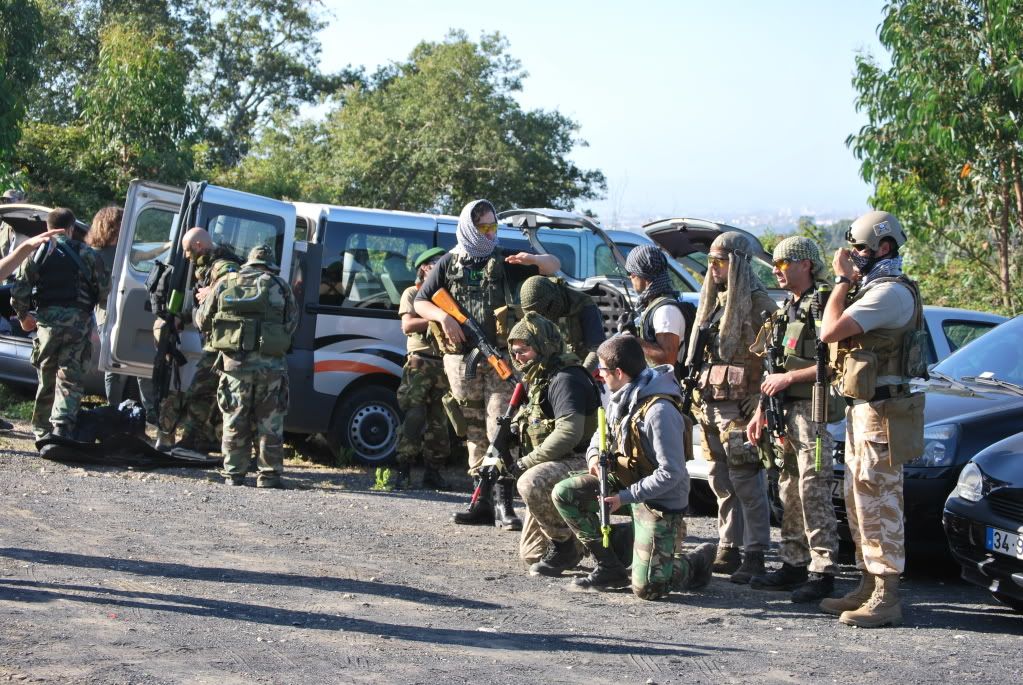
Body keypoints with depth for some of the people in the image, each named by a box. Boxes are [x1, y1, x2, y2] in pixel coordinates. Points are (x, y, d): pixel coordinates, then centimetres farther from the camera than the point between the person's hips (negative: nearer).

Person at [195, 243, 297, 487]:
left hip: (235, 361, 1)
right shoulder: (280, 286, 8)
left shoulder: (224, 284, 11)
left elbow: (202, 320, 15)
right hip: (270, 364, -1)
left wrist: (206, 299, 36)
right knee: (270, 422, 7)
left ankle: (234, 473, 11)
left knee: (235, 421, 9)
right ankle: (269, 474, 8)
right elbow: (292, 323, 9)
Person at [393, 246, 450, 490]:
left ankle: (433, 471, 8)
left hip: (444, 363, 4)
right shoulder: (412, 293, 8)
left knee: (439, 420, 2)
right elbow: (407, 325, -5)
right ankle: (403, 471, -11)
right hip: (420, 362, -4)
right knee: (414, 417, -12)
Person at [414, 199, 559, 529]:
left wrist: (534, 260, -13)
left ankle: (503, 503, -15)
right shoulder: (449, 263, 10)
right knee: (475, 433, 6)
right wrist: (443, 316, -10)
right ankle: (482, 500, 11)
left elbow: (554, 265, 10)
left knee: (501, 430, -12)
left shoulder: (503, 261, 9)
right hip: (462, 359, 2)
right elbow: (420, 302, 11)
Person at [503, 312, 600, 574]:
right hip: (556, 467, 10)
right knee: (531, 554, 8)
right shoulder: (538, 380, 16)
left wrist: (525, 463, -24)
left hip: (580, 463, -10)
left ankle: (564, 544, -20)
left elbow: (569, 433, -29)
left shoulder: (565, 379, -17)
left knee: (531, 483, -39)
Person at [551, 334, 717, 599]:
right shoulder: (620, 399, -1)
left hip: (660, 499, -8)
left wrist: (625, 497, -26)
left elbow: (671, 474, -28)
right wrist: (594, 455, -6)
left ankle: (697, 562, 20)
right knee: (564, 493, -6)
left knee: (646, 588, -12)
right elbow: (602, 434, 18)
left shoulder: (659, 411, -28)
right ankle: (610, 567, 5)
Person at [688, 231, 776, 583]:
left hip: (740, 404, -8)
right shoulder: (711, 301, 18)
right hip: (709, 404, 8)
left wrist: (759, 399, -19)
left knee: (747, 482, -6)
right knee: (720, 481, 11)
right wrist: (697, 393, 18)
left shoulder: (757, 303, -8)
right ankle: (728, 550, 17)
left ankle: (755, 555, -2)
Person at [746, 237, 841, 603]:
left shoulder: (822, 306, -9)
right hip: (785, 412, 9)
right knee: (789, 491, 12)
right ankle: (793, 565, 19)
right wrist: (761, 412, 19)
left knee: (814, 493, -9)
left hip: (812, 411, -9)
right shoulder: (786, 311, 20)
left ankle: (822, 572, -6)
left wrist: (789, 377, -15)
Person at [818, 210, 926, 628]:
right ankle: (869, 586, 24)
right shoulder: (875, 289, 18)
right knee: (860, 502, 15)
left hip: (881, 412, -11)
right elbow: (838, 333, 15)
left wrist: (842, 280, -13)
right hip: (863, 409, 11)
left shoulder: (889, 292, -17)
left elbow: (829, 331, -22)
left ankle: (886, 597, -5)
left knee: (878, 502, -8)